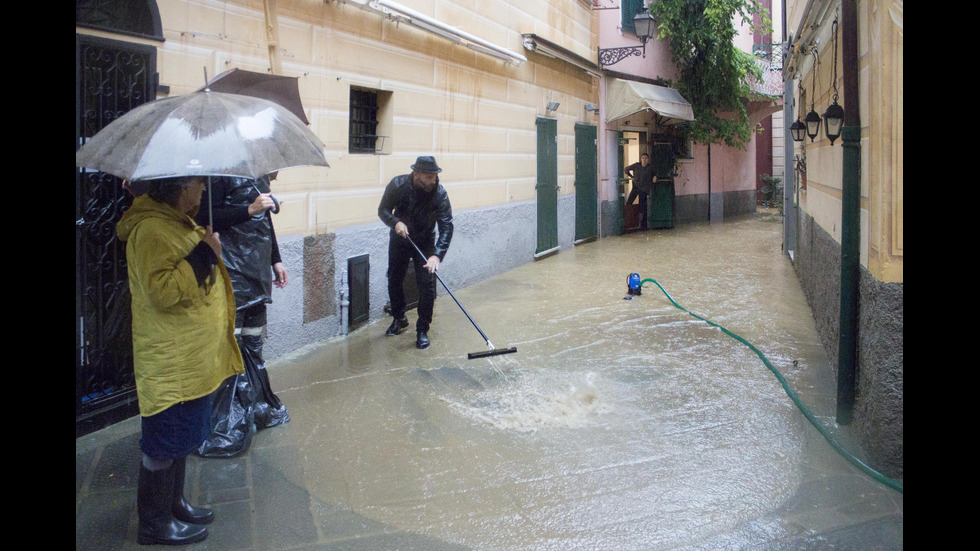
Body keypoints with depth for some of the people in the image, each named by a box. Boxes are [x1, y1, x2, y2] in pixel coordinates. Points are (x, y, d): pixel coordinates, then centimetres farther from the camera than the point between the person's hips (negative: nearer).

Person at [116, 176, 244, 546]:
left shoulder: (179, 223, 13)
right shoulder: (150, 230, -20)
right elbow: (161, 290, -29)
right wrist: (203, 254, -26)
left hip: (193, 359, 10)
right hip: (169, 365, -10)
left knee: (182, 439, 21)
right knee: (162, 445, 3)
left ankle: (174, 505, 35)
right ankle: (155, 523, 16)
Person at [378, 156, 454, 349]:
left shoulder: (439, 193, -25)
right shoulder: (398, 185, -21)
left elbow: (446, 226, -28)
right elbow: (383, 210, -11)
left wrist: (437, 255, -40)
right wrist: (395, 222, -34)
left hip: (425, 242, -2)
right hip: (399, 240, 2)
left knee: (427, 284, -10)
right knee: (394, 280, 11)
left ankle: (422, 330, 3)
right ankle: (399, 319, 36)